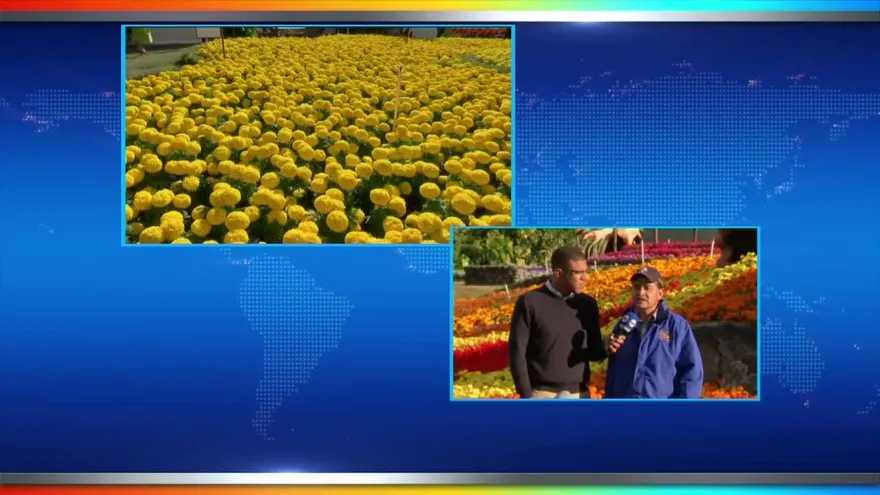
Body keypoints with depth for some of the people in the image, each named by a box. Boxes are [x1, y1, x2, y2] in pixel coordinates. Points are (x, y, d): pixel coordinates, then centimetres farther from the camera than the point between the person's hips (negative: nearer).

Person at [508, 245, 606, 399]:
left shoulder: (587, 304, 8)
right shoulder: (530, 302, -5)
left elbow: (594, 350, 15)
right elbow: (517, 352, -6)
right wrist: (526, 396, -11)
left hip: (578, 396, 4)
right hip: (542, 395, -4)